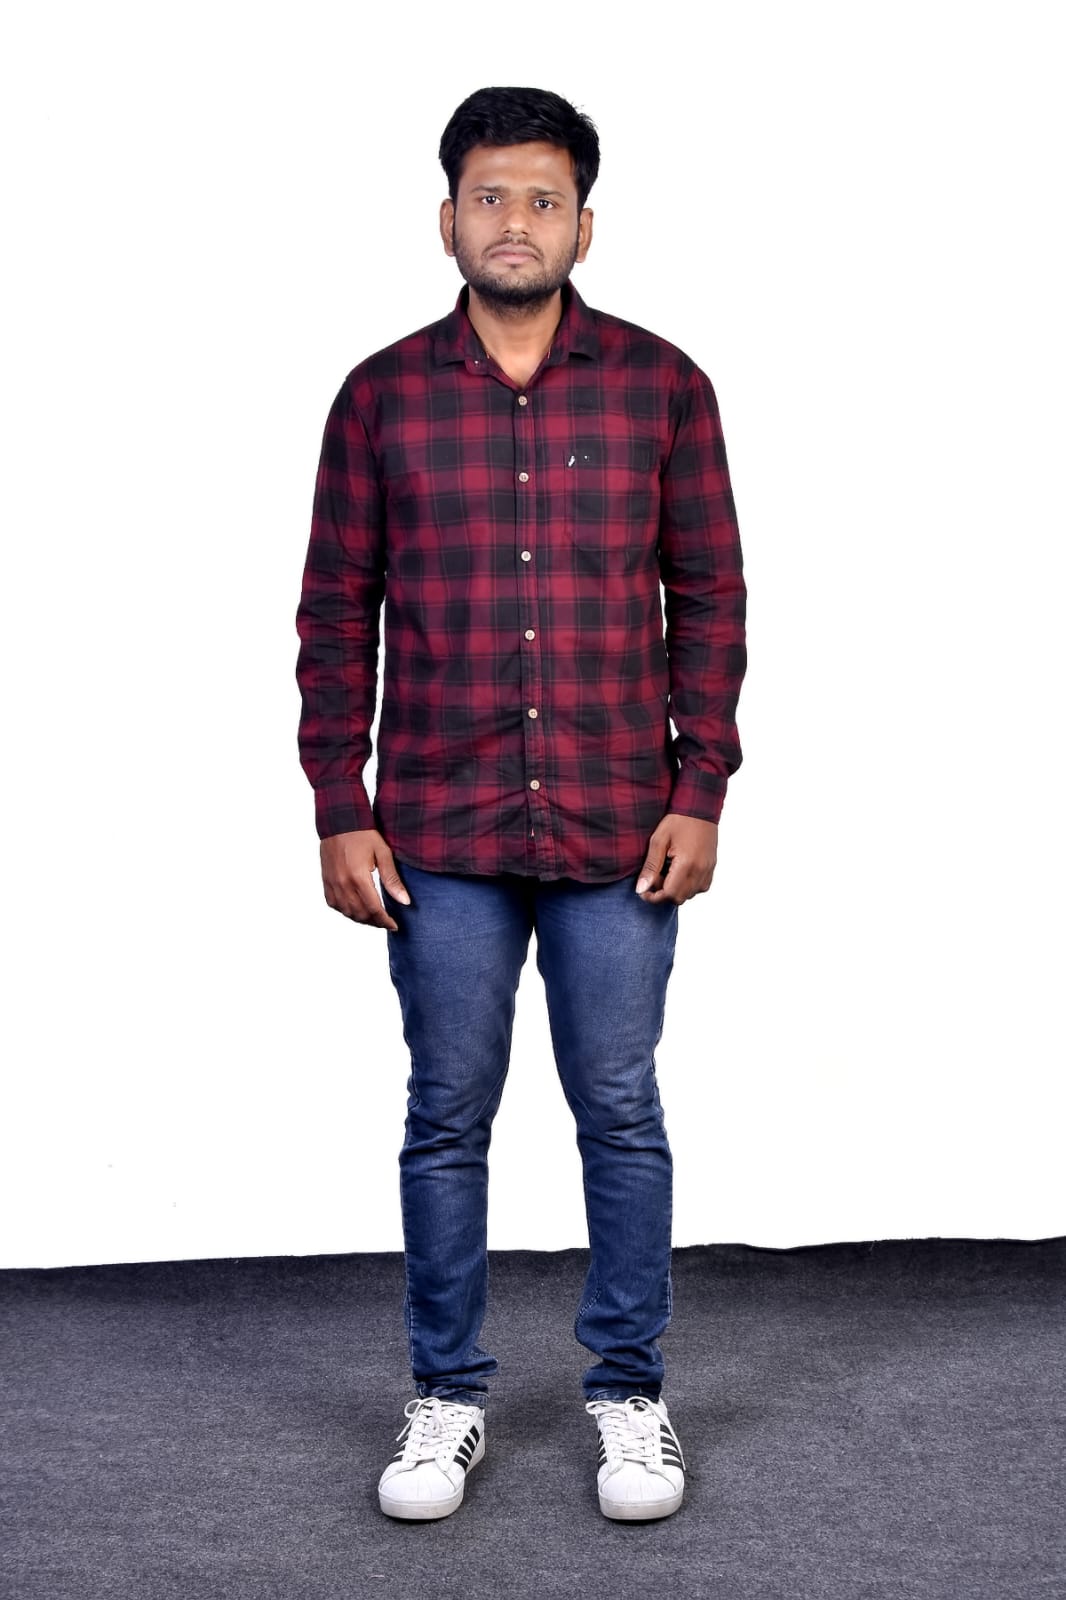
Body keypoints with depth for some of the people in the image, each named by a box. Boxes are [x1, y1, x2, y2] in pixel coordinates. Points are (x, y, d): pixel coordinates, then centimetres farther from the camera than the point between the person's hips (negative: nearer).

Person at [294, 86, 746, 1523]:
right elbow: (337, 612, 4)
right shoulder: (382, 397, 3)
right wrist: (339, 812, -1)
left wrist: (700, 794, -3)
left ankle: (631, 1393, 22)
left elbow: (708, 596, 4)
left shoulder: (660, 386, 2)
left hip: (621, 834, 0)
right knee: (447, 1123, 8)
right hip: (440, 837, 1)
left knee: (623, 1117, 7)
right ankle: (448, 1398, 22)